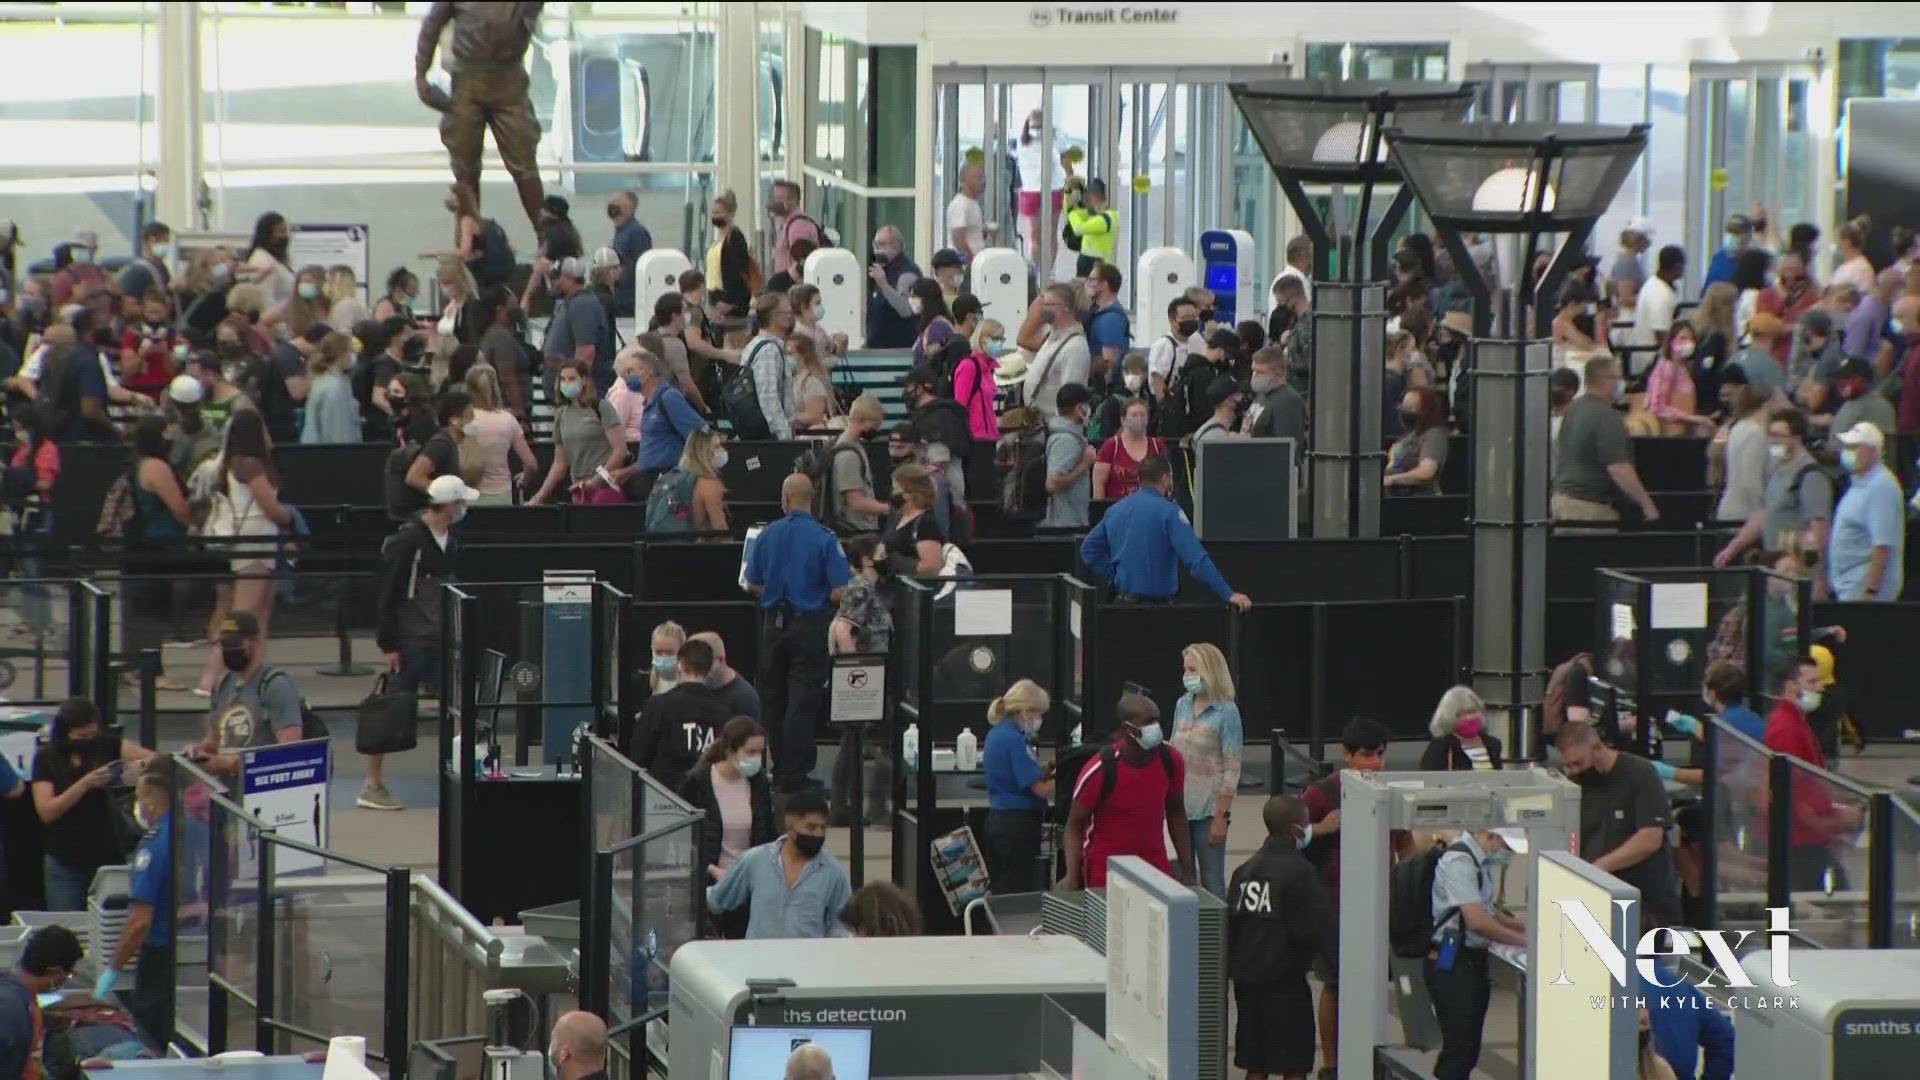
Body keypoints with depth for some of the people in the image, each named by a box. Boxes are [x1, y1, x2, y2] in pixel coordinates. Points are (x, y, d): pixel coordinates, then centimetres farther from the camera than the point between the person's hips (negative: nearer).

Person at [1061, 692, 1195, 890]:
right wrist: (1072, 877, -23)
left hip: (1155, 866, 3)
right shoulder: (1100, 770, -19)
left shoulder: (1170, 760, -7)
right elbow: (1075, 825, -9)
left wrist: (1187, 871, 7)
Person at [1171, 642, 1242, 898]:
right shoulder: (1182, 705, 8)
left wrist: (1222, 816, -13)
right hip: (1182, 806, 6)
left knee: (1212, 882, -1)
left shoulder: (1226, 712, -9)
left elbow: (1232, 769, -10)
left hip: (1209, 809, -6)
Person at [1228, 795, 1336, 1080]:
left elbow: (1229, 923, 13)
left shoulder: (1246, 870, 10)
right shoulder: (1300, 872, -12)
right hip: (1285, 981, -7)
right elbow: (1323, 926, -16)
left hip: (1246, 978, 7)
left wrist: (1230, 967, 20)